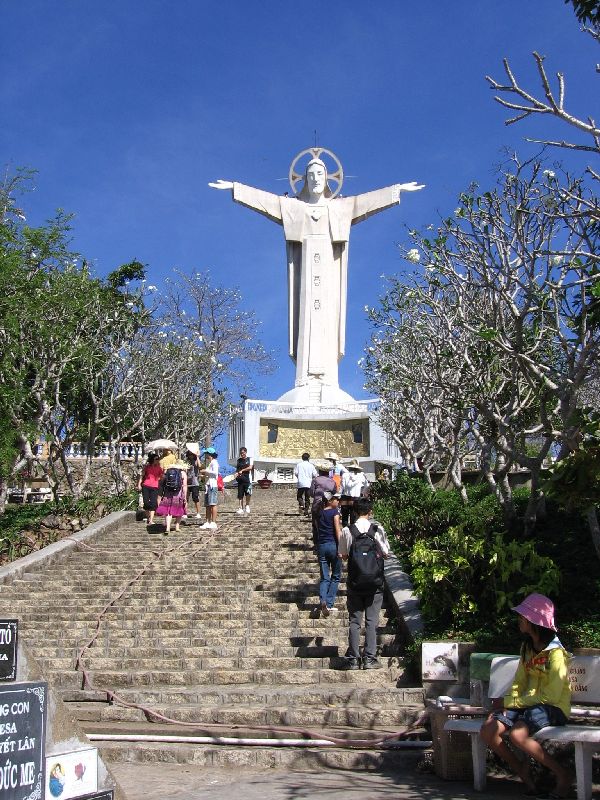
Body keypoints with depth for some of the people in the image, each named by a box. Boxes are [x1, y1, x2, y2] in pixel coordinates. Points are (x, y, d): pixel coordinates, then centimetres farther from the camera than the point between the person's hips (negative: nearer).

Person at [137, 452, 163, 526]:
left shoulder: (159, 467, 6)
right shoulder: (147, 466, 4)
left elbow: (161, 477, 13)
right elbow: (142, 475, 9)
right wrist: (139, 484, 3)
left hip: (154, 487, 0)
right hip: (146, 486, 1)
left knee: (153, 503, -11)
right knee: (146, 502, 2)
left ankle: (151, 520, -13)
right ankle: (148, 518, 22)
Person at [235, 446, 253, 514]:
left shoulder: (249, 459, 7)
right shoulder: (238, 460, 17)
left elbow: (250, 467, -6)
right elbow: (237, 469, 19)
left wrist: (242, 470, -10)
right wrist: (236, 473, -2)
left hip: (247, 479, -3)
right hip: (240, 480, 3)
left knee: (248, 493, -16)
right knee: (240, 495, 0)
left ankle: (247, 506, 3)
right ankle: (241, 508, 4)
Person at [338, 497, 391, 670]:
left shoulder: (347, 531, -6)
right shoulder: (378, 529, -7)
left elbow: (344, 556, 3)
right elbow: (386, 554, -1)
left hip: (354, 582, 1)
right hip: (375, 582, -1)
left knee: (354, 621, 7)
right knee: (372, 621, 6)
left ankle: (353, 659, 6)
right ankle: (369, 658, 4)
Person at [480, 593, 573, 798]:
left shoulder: (556, 653, -14)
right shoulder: (527, 647, 11)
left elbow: (551, 696, -19)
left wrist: (510, 702, -15)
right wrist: (509, 703, -9)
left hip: (553, 708, -7)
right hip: (528, 704, 7)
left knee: (517, 734, -34)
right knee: (487, 731, -15)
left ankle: (563, 775, -12)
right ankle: (522, 771, 7)